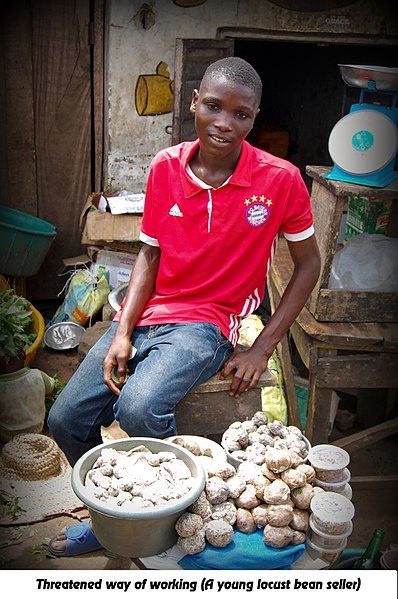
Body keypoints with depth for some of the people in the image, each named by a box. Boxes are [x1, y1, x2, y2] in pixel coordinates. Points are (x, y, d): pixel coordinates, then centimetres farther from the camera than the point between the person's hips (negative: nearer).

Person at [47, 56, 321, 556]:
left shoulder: (280, 179, -10)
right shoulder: (165, 166, 0)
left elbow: (308, 264, -1)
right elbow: (150, 254, 5)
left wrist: (261, 350, -8)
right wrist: (122, 333, -7)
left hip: (206, 322, -4)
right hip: (146, 312, 5)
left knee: (139, 409, -30)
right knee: (65, 420, -2)